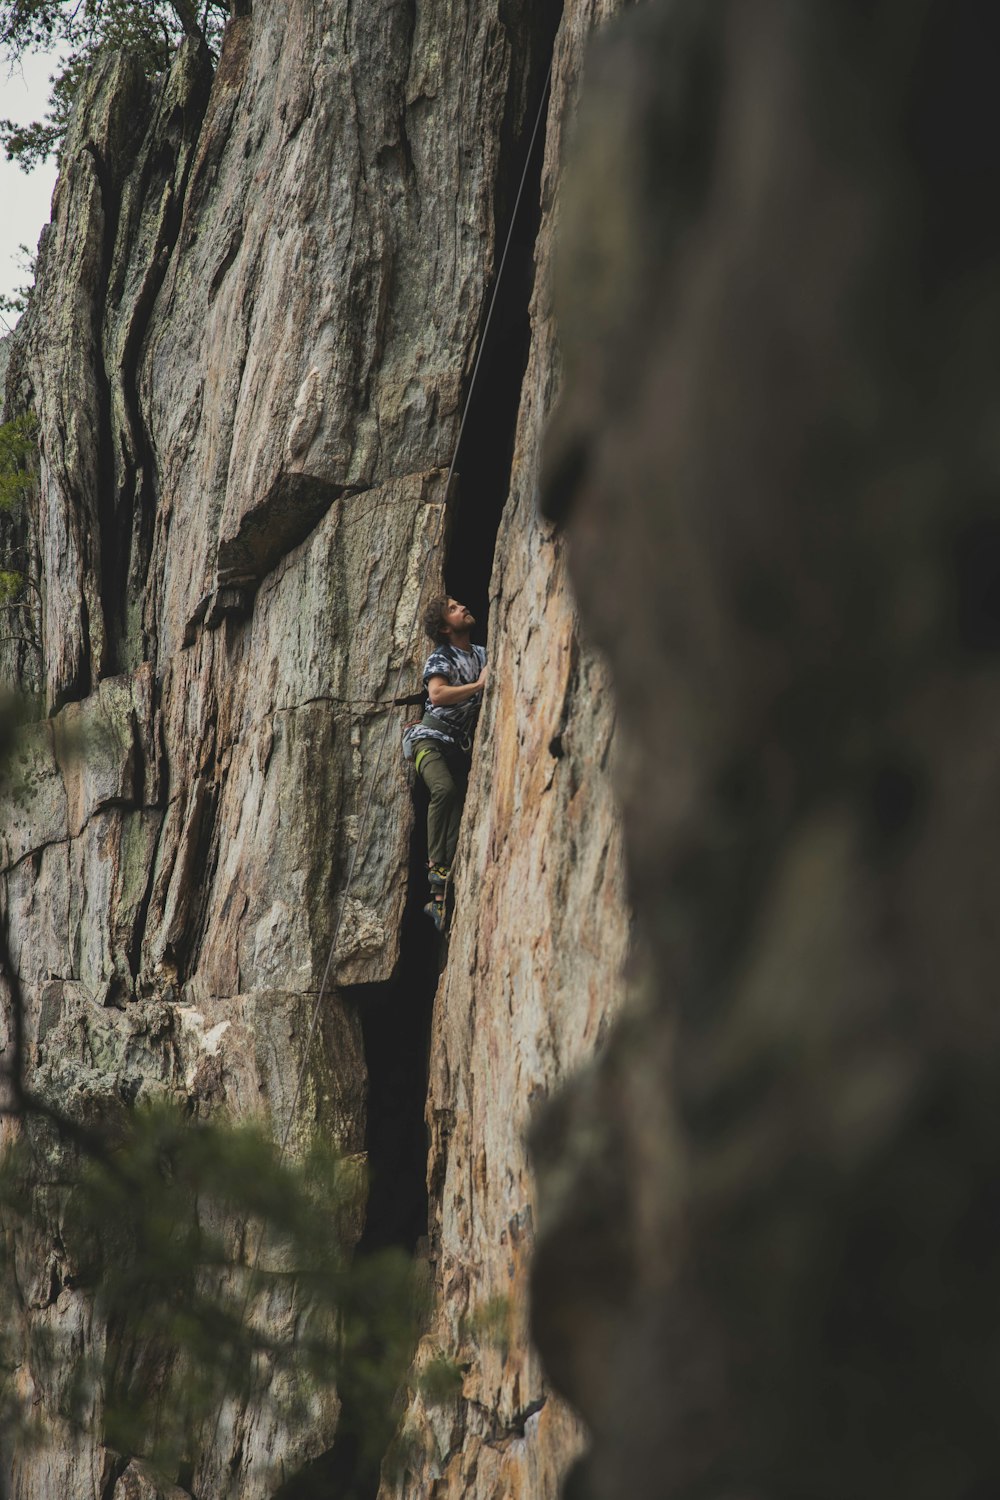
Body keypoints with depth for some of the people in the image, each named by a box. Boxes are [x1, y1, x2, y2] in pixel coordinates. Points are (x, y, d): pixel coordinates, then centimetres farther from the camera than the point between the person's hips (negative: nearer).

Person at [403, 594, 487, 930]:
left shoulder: (482, 654, 12)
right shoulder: (440, 658, -7)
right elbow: (437, 695, -24)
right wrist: (479, 684, -20)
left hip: (461, 747, 6)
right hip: (431, 739, -6)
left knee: (459, 808, -6)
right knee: (444, 789, -35)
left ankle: (440, 896, -6)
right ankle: (436, 864, -30)